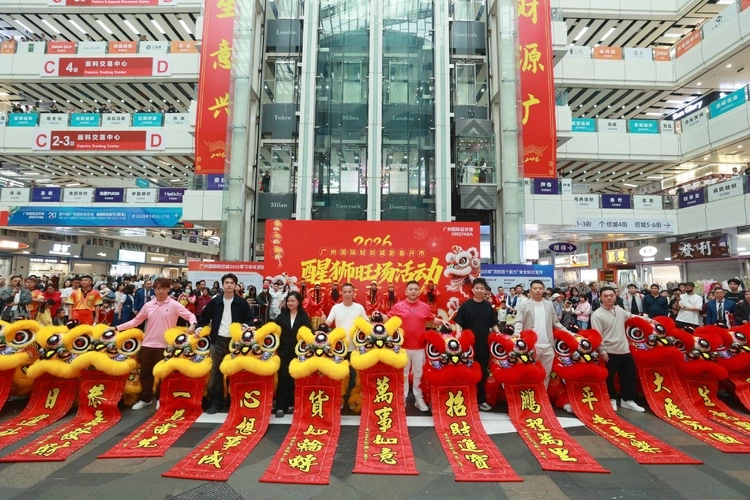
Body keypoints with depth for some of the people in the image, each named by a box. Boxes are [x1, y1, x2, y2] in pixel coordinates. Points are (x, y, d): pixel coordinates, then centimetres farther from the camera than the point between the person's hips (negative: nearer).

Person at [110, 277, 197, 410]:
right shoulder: (148, 305, 5)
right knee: (145, 373, 14)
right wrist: (117, 327, 6)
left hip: (164, 346, -4)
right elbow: (136, 321, 12)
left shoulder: (174, 305, -7)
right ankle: (146, 399, 31)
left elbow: (190, 315, -11)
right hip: (147, 345, 4)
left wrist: (192, 325, -31)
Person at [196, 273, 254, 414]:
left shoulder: (242, 302, 1)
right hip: (218, 340, 2)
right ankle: (215, 402, 17)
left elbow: (250, 319, 4)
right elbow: (204, 316, 14)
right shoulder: (215, 301, 5)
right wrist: (199, 327, -2)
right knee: (216, 371, 6)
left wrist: (246, 326, -15)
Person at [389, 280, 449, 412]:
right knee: (403, 374, 9)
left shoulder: (425, 307, 4)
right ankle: (402, 398, 22)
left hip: (419, 347, 2)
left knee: (419, 374, 11)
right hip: (402, 346, -1)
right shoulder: (398, 306, -3)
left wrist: (441, 321, -3)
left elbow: (432, 320, 15)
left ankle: (419, 399, 24)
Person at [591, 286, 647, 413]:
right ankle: (611, 400, 25)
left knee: (629, 375, 15)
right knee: (609, 378, 6)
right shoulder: (597, 315, -16)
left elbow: (631, 316, 28)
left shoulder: (620, 310, 5)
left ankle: (627, 400, 30)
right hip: (609, 352, -7)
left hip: (624, 350, 7)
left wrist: (648, 320, 30)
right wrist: (602, 352, -20)